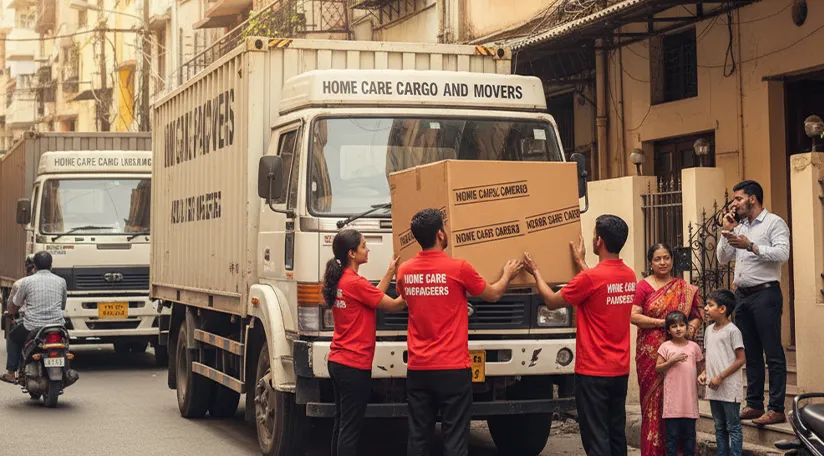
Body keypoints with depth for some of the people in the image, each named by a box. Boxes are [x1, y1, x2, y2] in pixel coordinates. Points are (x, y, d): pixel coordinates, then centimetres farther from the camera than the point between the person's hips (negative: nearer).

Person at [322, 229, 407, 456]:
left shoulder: (338, 281, 8)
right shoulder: (356, 283, -18)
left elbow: (372, 297, 15)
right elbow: (394, 305, -11)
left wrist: (390, 272, 17)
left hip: (337, 362, 9)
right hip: (355, 365, -9)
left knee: (341, 424, 15)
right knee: (351, 428, -5)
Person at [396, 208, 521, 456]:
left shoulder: (404, 271, 3)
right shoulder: (458, 268, -10)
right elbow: (493, 295, 6)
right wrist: (507, 274, 27)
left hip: (417, 369, 5)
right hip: (452, 369, -4)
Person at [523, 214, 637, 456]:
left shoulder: (590, 278, -18)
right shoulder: (629, 276, 4)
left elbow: (552, 301, -5)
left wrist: (535, 272, 10)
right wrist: (580, 261, 30)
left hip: (593, 372, -7)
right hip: (620, 370, 7)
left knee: (596, 437, -3)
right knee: (616, 433, 13)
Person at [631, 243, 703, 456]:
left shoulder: (685, 288, 10)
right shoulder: (643, 286, 0)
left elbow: (697, 314, 16)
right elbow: (633, 316, -8)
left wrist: (692, 327, -5)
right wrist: (663, 322, -14)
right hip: (651, 352, -3)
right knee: (654, 400, -2)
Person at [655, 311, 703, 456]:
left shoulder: (694, 347, 6)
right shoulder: (665, 347, 0)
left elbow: (700, 367, 15)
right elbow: (658, 368, -2)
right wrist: (673, 361, -14)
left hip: (690, 397, 2)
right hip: (672, 398, -2)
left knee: (689, 433, 9)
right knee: (672, 434, 1)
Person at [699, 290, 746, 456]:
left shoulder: (732, 331, -11)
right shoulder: (709, 330, 11)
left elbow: (741, 359, -13)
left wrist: (720, 377, -17)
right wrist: (704, 373, 2)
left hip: (729, 388, -8)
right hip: (714, 389, 8)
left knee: (733, 427, -2)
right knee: (720, 428, 14)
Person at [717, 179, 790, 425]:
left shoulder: (774, 223, -4)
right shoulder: (740, 227, 18)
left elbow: (782, 253, -19)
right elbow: (723, 258, 17)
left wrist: (750, 246, -22)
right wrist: (726, 231, 6)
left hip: (765, 294, -8)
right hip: (742, 295, 8)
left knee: (773, 354, -6)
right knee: (751, 354, 11)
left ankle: (776, 409, -6)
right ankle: (754, 405, 17)